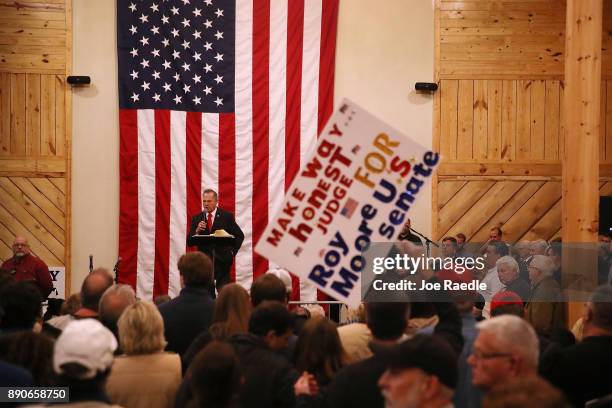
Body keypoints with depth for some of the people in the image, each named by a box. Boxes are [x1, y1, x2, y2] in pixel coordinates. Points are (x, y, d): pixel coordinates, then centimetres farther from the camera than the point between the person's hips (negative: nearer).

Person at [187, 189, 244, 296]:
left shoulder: (227, 216, 1)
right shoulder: (196, 218, 7)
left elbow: (239, 235, 7)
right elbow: (189, 242, 3)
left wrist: (232, 252, 0)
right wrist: (197, 231, -15)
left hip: (222, 261, -2)